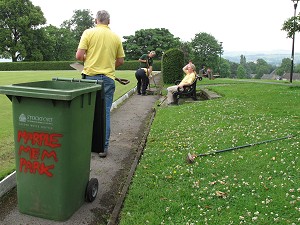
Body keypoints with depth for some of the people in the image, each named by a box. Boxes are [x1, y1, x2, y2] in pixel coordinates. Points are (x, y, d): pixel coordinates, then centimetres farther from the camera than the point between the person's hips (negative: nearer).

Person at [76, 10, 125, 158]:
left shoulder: (88, 33, -1)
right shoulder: (116, 37, 6)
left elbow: (79, 56, -8)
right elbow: (120, 61, 11)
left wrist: (87, 59, 13)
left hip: (90, 76, -1)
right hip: (108, 79, 1)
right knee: (105, 113, 5)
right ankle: (103, 147, 7)